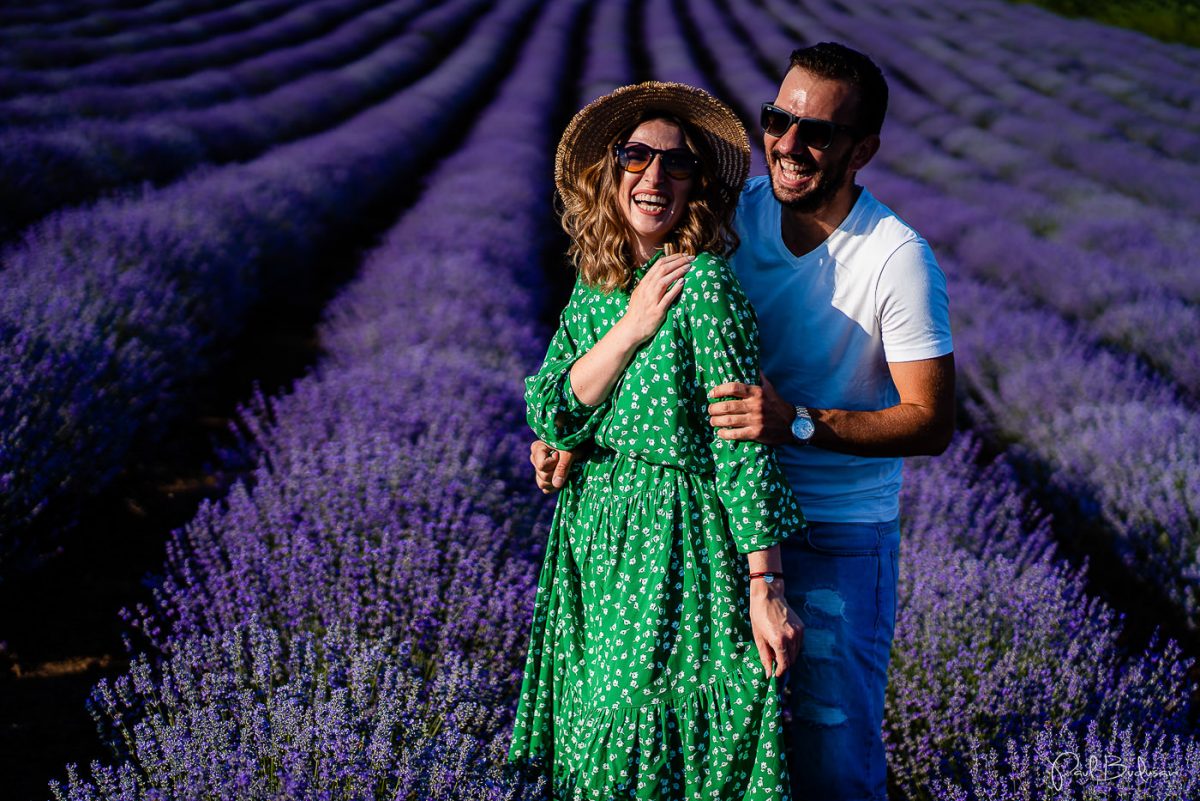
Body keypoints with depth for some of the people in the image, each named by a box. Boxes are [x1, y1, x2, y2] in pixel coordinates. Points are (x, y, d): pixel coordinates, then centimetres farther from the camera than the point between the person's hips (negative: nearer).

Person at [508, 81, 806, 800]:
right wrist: (631, 328, -16)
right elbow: (549, 415, -3)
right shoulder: (596, 286, 6)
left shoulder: (706, 284, -15)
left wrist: (765, 588, -18)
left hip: (682, 547, -7)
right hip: (597, 534, 7)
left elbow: (743, 441, -17)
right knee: (597, 742, 15)